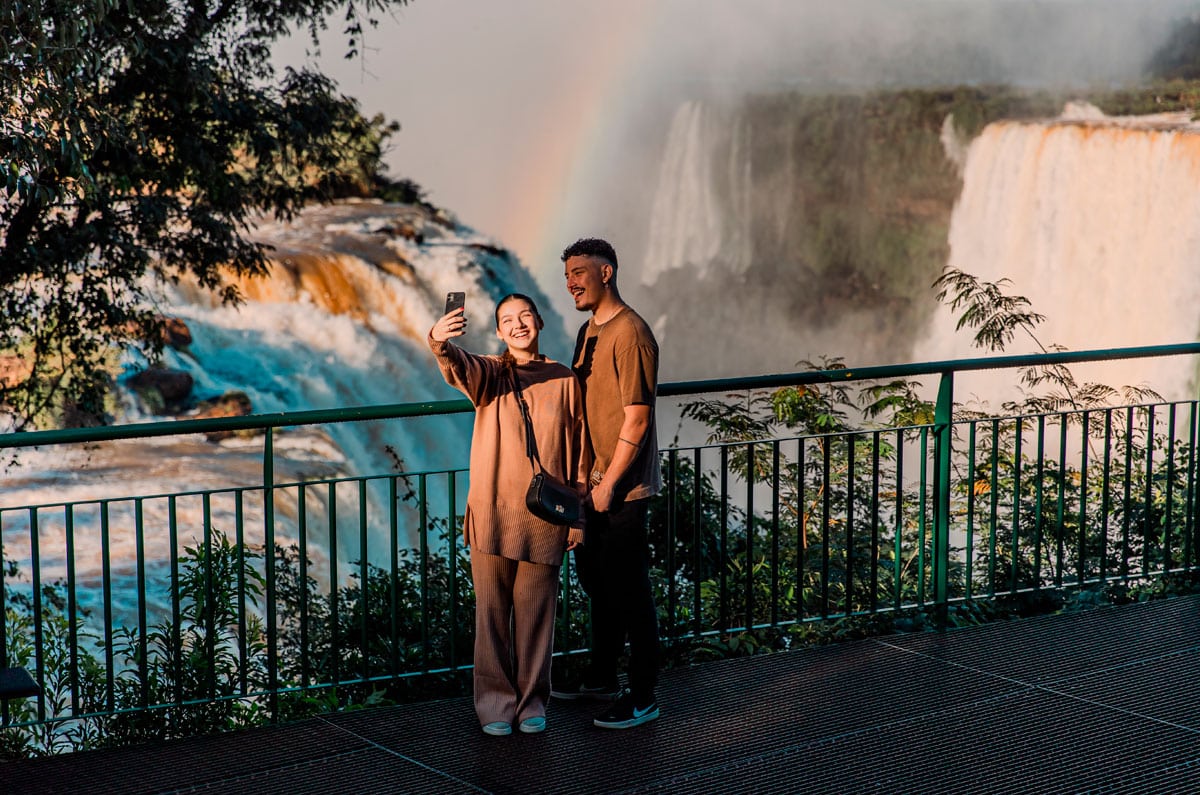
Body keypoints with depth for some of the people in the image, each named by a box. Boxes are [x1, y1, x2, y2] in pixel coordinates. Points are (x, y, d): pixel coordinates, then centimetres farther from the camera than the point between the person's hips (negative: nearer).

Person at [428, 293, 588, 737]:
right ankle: (495, 704, 16)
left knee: (535, 612, 8)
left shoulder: (565, 381, 4)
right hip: (493, 514, 0)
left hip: (545, 518, 1)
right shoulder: (489, 375, 1)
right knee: (492, 612, 5)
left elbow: (578, 455, 7)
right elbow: (460, 369, -24)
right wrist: (440, 343, -47)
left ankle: (531, 702, 22)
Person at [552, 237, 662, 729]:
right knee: (596, 580, 20)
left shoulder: (629, 334, -17)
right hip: (593, 482, 10)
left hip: (623, 487, -10)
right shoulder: (589, 330, 12)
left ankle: (642, 698, 5)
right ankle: (601, 678, 34)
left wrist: (608, 483, -18)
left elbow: (637, 419, -20)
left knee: (629, 590, -3)